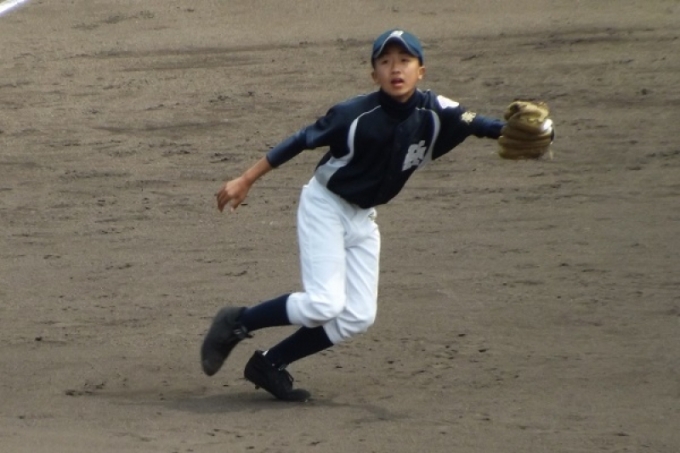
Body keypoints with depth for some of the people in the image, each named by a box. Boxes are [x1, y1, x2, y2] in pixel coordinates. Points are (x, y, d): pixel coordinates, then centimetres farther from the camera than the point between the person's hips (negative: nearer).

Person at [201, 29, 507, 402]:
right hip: (325, 206, -6)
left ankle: (269, 365, 12)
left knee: (358, 318, 0)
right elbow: (300, 141, -17)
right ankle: (236, 322, 1)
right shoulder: (356, 115, -25)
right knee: (324, 304, -19)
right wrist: (245, 181, -14)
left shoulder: (434, 113, -15)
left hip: (363, 217, 6)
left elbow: (480, 125, -20)